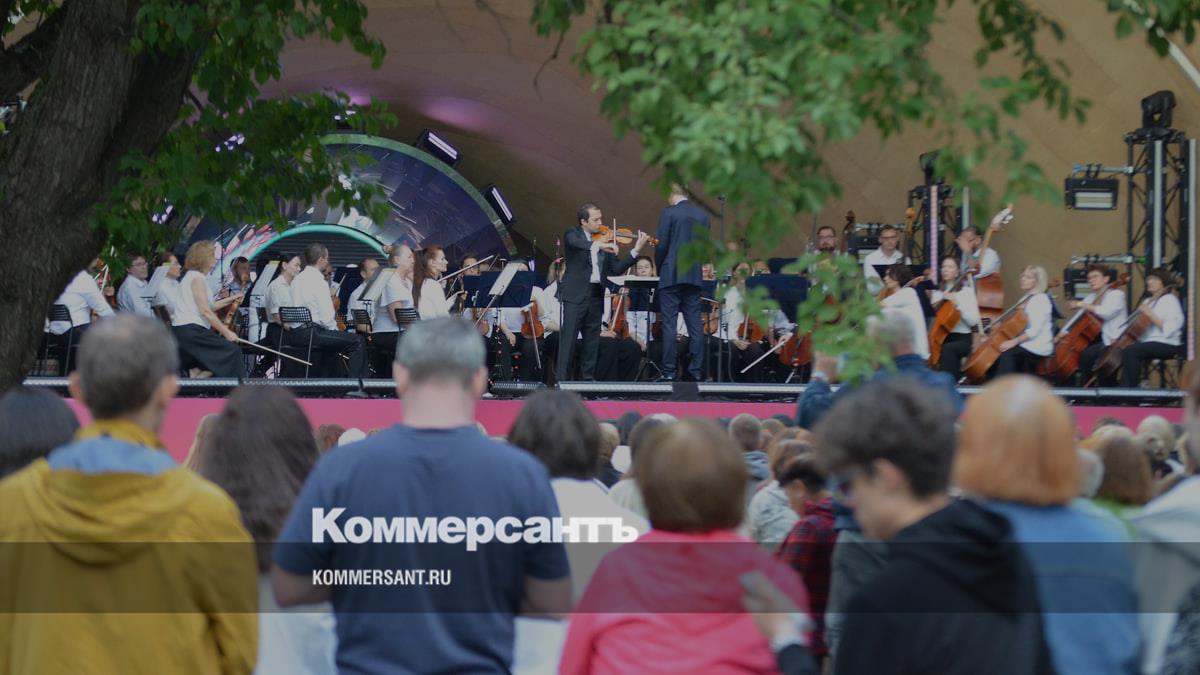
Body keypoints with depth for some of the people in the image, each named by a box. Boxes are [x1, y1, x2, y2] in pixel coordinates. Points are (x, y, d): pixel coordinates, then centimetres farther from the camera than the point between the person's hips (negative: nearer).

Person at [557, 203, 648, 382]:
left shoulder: (605, 239, 13)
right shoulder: (573, 234, 1)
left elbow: (617, 269, 9)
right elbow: (576, 243, -25)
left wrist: (636, 251, -2)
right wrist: (599, 245, -38)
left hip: (596, 295, 5)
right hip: (575, 295, -5)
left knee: (592, 340, 7)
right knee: (568, 338, -8)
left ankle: (587, 378, 12)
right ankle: (562, 378, -8)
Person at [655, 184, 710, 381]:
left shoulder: (669, 212, -7)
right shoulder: (703, 215, 9)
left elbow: (661, 245, -8)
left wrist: (659, 269, 6)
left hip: (671, 275, -5)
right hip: (694, 276, 5)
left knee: (669, 323, -3)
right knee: (695, 323, 7)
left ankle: (669, 371, -5)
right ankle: (696, 370, 6)